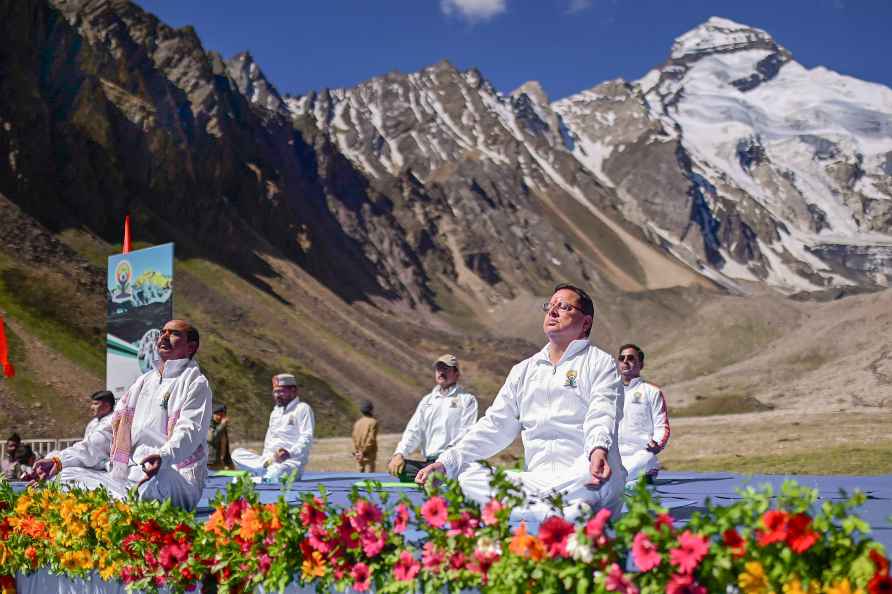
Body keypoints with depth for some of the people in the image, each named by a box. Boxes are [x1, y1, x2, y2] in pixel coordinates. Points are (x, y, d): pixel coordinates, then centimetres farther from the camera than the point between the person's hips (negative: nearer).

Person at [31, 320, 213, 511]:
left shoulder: (195, 383, 4)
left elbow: (189, 432, -14)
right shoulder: (144, 381, 24)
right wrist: (60, 460, 8)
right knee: (69, 474, -7)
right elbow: (110, 434, 20)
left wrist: (163, 457, -37)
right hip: (129, 477, 7)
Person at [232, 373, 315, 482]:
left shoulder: (302, 409, -1)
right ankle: (265, 470, -22)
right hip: (271, 461, 9)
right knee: (237, 454, -7)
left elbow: (306, 439, -11)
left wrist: (290, 453, -27)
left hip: (292, 462, -9)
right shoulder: (275, 411, 24)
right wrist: (266, 459, 1)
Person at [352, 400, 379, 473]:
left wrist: (356, 452, 3)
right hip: (369, 455, -6)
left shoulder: (357, 422, 8)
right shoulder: (373, 422, -10)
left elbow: (354, 438, 6)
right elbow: (371, 439, -16)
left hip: (358, 455, 6)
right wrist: (364, 452, -12)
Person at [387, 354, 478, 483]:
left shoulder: (467, 400, 5)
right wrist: (399, 454, -5)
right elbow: (413, 430, 15)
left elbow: (465, 436, -6)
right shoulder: (427, 400, 23)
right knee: (395, 465, -17)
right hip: (428, 461, 6)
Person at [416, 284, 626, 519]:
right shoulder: (523, 371, 23)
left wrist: (598, 450, -37)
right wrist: (445, 462, 4)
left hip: (582, 482, -5)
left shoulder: (600, 363, 7)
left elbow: (602, 416, -13)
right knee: (467, 475, -18)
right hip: (535, 480, 6)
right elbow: (494, 426, 18)